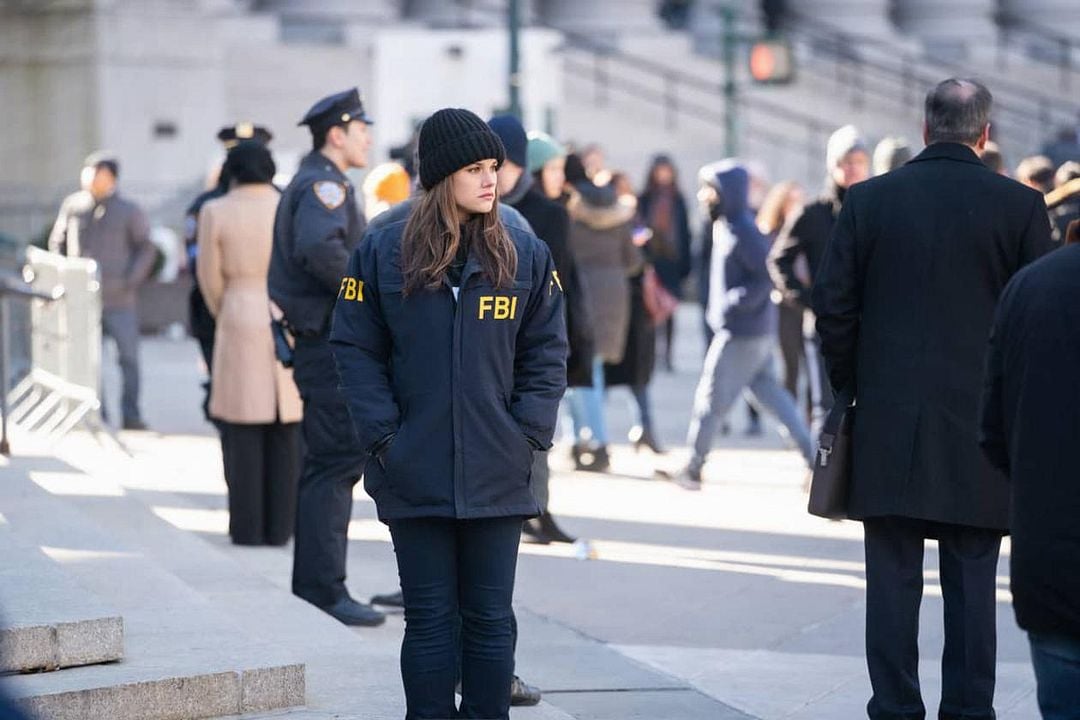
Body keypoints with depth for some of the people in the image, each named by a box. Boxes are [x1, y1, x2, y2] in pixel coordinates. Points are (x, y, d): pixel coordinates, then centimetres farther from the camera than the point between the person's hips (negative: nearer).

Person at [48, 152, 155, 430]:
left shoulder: (128, 211, 0)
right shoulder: (72, 206, 6)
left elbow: (146, 248, 3)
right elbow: (57, 243, 15)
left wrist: (131, 280, -8)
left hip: (119, 301, -2)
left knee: (128, 358, -2)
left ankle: (130, 415, 3)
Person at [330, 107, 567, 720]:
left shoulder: (525, 251, 2)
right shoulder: (383, 249, -2)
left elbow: (546, 351, 6)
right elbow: (356, 348, 0)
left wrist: (529, 434, -5)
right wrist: (383, 436, -8)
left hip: (498, 477, 1)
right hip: (415, 477, -1)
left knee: (490, 619, 7)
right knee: (429, 620, 5)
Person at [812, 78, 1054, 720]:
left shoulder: (870, 199, 0)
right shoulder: (1020, 206, -4)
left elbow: (833, 304, 1)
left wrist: (852, 385, 13)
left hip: (889, 426, 1)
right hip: (980, 425, -1)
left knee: (894, 579, 6)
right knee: (972, 583, 5)